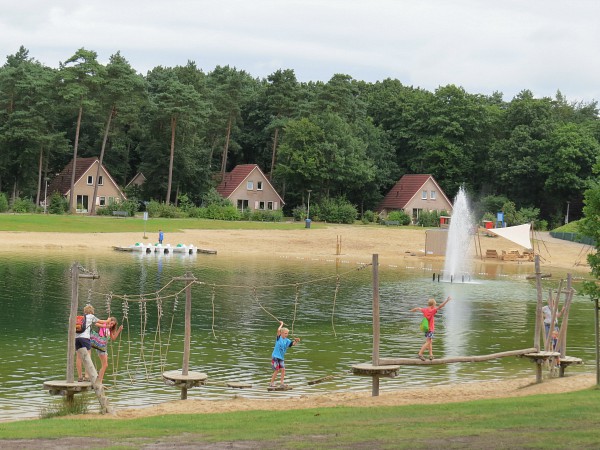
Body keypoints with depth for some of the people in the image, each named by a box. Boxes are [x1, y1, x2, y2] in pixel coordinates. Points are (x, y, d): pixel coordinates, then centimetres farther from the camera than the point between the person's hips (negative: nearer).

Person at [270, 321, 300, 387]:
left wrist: (296, 341, -25)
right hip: (275, 356, -5)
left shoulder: (287, 341, 6)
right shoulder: (279, 338, -7)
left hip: (281, 358, 5)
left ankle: (282, 383, 2)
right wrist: (281, 324, -9)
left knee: (283, 369, -4)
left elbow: (293, 343, -5)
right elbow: (278, 330, -22)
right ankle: (272, 383, 6)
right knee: (277, 370, -5)